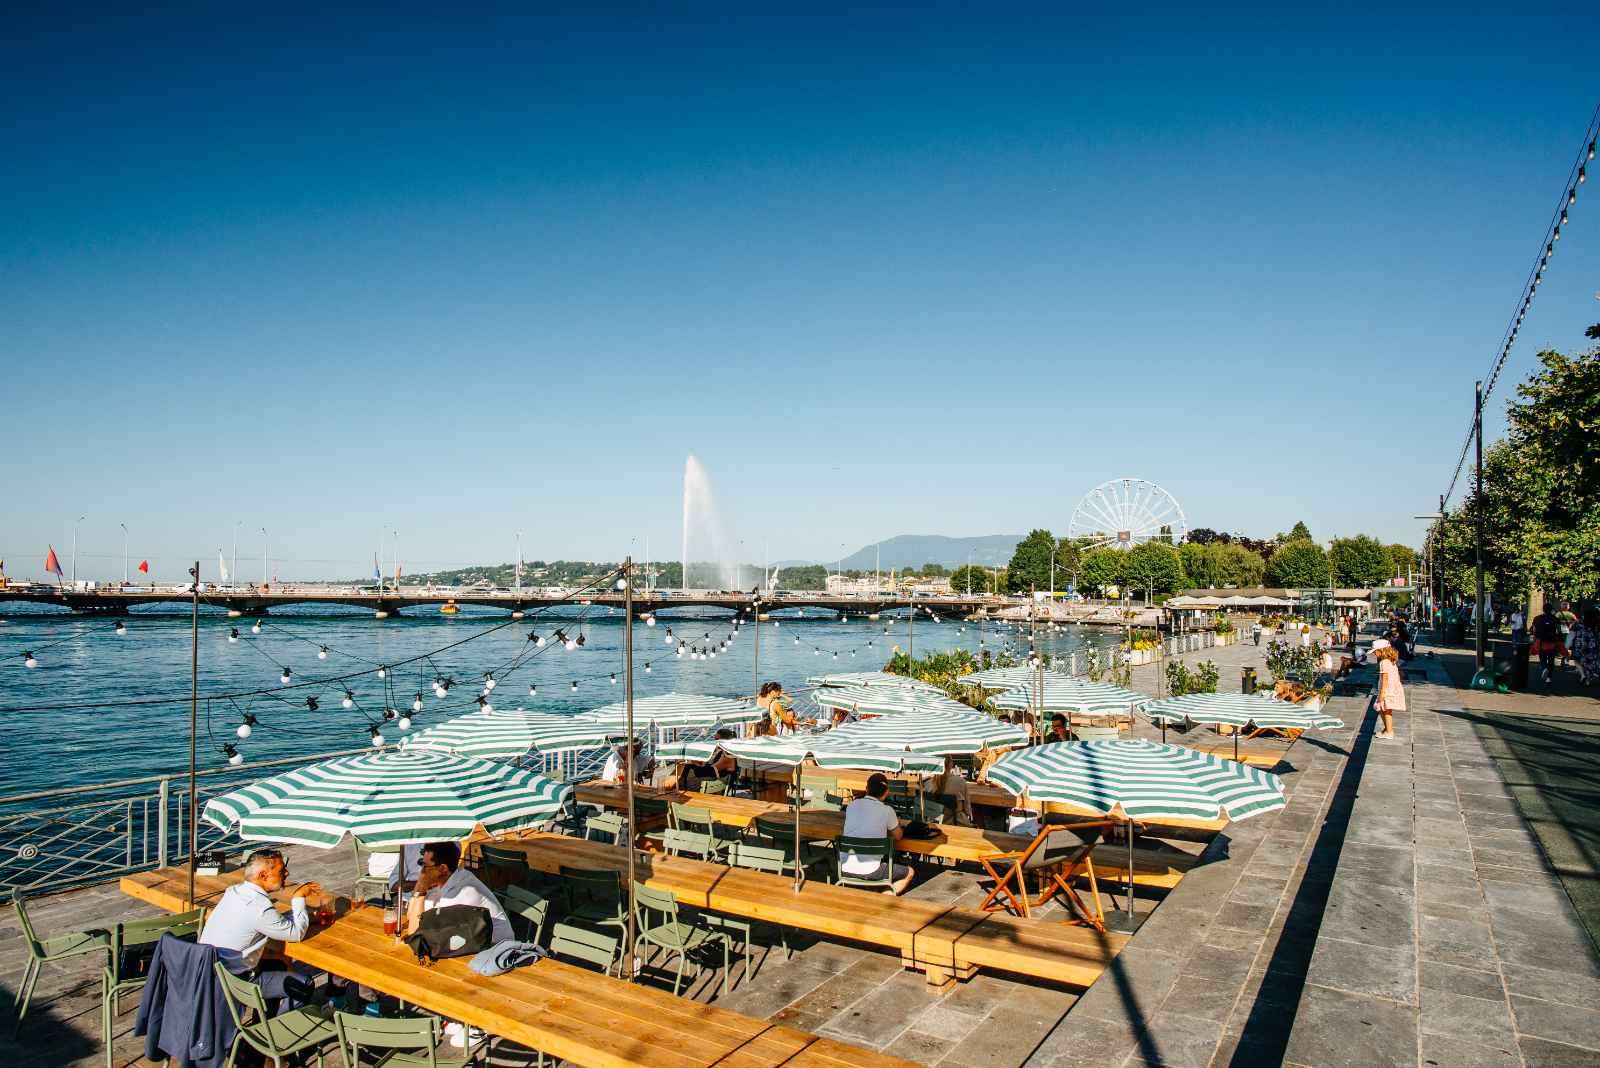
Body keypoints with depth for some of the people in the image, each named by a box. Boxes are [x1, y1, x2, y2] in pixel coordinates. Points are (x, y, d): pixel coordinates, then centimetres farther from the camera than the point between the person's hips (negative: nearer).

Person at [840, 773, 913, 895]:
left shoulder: (851, 806, 3)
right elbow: (898, 837, 9)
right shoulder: (887, 811, -9)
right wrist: (896, 823, 29)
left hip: (846, 868, 6)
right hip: (869, 872, -5)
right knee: (909, 872, 18)